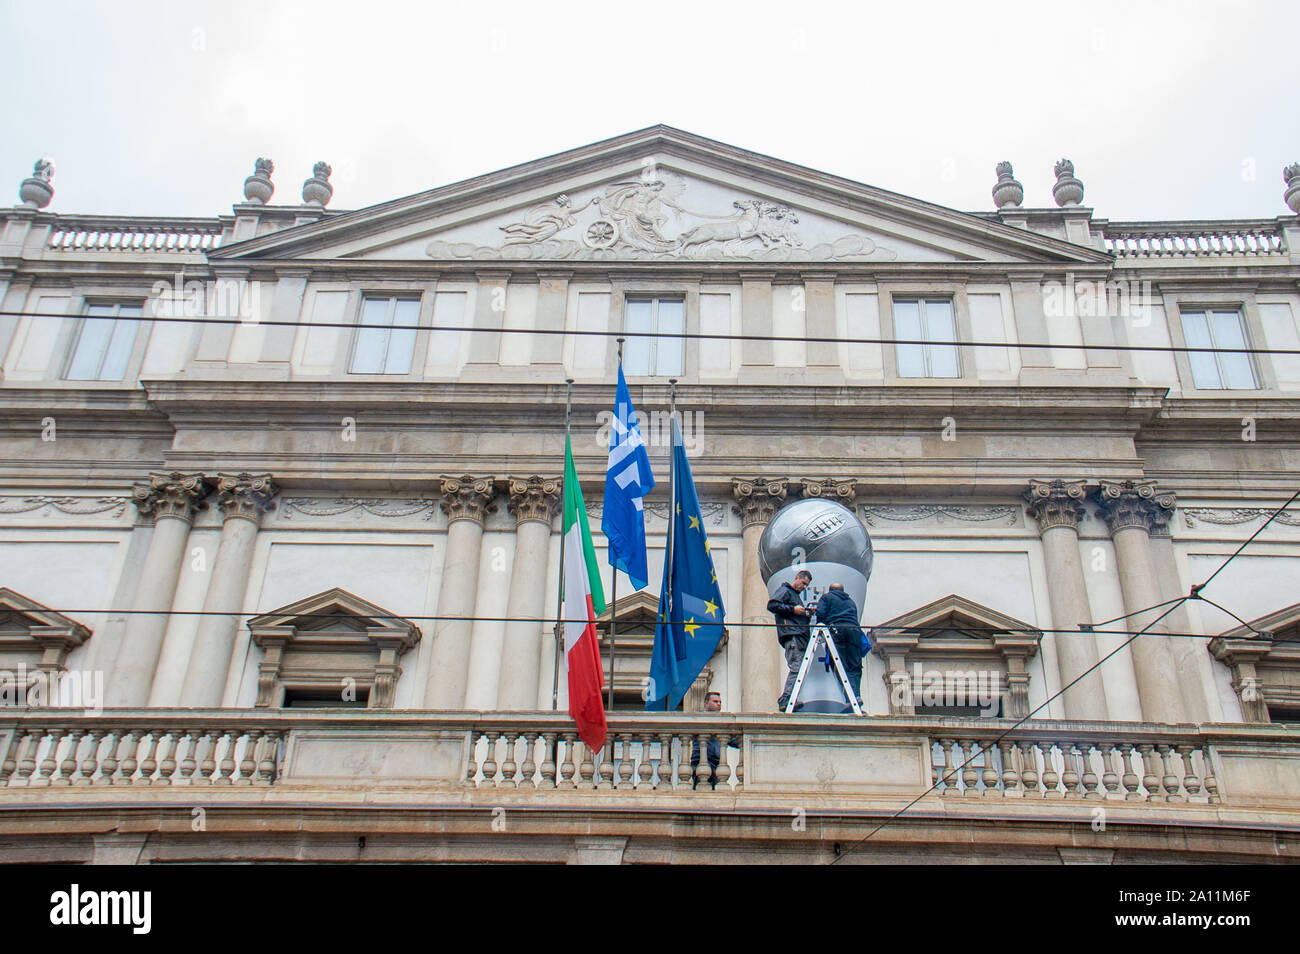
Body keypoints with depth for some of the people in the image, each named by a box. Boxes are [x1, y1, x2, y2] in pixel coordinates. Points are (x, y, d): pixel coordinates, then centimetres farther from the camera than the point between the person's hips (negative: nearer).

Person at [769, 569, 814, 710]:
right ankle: (785, 701, -25)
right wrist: (793, 609, -12)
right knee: (796, 667, -19)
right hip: (791, 635, -9)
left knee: (798, 669, 1)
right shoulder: (785, 590, 5)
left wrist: (807, 615, 16)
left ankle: (785, 701, -1)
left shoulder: (796, 596, 33)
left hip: (800, 636, 9)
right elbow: (771, 605, -12)